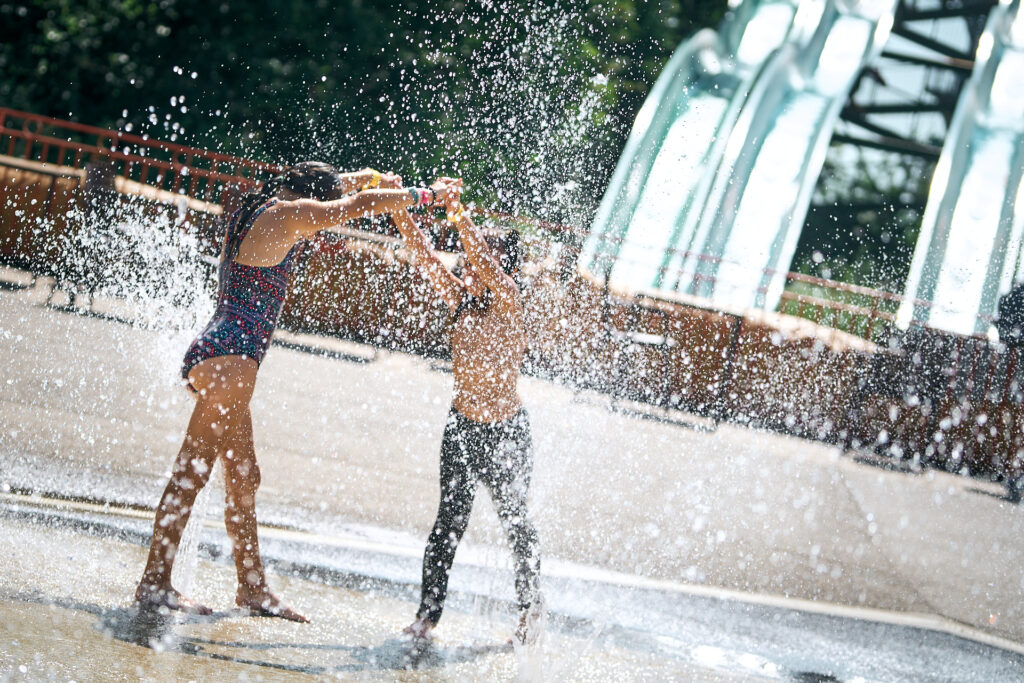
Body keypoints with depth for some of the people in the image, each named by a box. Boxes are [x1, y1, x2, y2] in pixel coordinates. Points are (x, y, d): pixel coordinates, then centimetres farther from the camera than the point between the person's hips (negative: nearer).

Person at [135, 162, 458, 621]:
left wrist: (367, 178, 34)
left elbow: (326, 186, 38)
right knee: (192, 470, -11)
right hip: (230, 355, -10)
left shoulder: (261, 211, 18)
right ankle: (155, 581, -12)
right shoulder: (285, 214, -7)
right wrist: (424, 195, 6)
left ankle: (253, 586, 17)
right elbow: (360, 205, -5)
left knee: (243, 477, 12)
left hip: (217, 357, 10)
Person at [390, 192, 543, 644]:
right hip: (462, 427, 4)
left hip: (507, 432, -4)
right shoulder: (461, 301, 0)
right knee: (450, 520, -6)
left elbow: (486, 266, -31)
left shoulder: (508, 303, -14)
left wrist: (459, 216, -39)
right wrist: (398, 209, -17)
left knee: (514, 520, 9)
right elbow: (424, 255, -6)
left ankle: (530, 606, 27)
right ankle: (428, 611, -7)